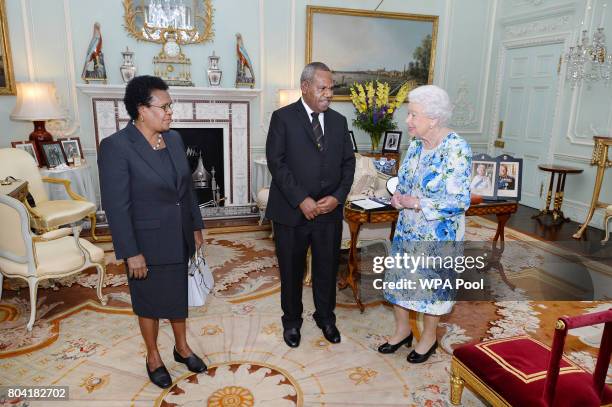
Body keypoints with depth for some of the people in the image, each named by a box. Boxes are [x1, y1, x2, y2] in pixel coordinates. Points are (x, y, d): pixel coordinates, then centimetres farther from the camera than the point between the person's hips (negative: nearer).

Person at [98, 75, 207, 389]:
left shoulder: (174, 138, 2)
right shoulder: (116, 146, -18)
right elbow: (116, 206, -18)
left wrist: (196, 227, 11)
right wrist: (131, 253, -18)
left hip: (180, 239, 6)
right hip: (148, 243, -6)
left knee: (179, 295, 21)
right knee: (151, 302, 14)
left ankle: (182, 348, 42)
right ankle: (153, 357, 37)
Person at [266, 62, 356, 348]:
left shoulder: (338, 121, 9)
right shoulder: (283, 118, -5)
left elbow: (348, 163, 8)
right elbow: (276, 162, -11)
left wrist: (338, 197, -8)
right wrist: (301, 200, -17)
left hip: (330, 211, 4)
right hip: (292, 211, -3)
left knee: (327, 268, 14)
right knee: (291, 270, 12)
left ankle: (325, 317, 37)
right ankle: (292, 320, 34)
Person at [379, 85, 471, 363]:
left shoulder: (457, 149, -20)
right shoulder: (416, 145, 1)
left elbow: (460, 200, -22)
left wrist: (417, 203, -23)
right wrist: (398, 196, -9)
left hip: (439, 233, -6)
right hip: (408, 228, 7)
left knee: (432, 280, 10)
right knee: (400, 275, 13)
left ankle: (429, 337, 33)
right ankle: (402, 330, 35)